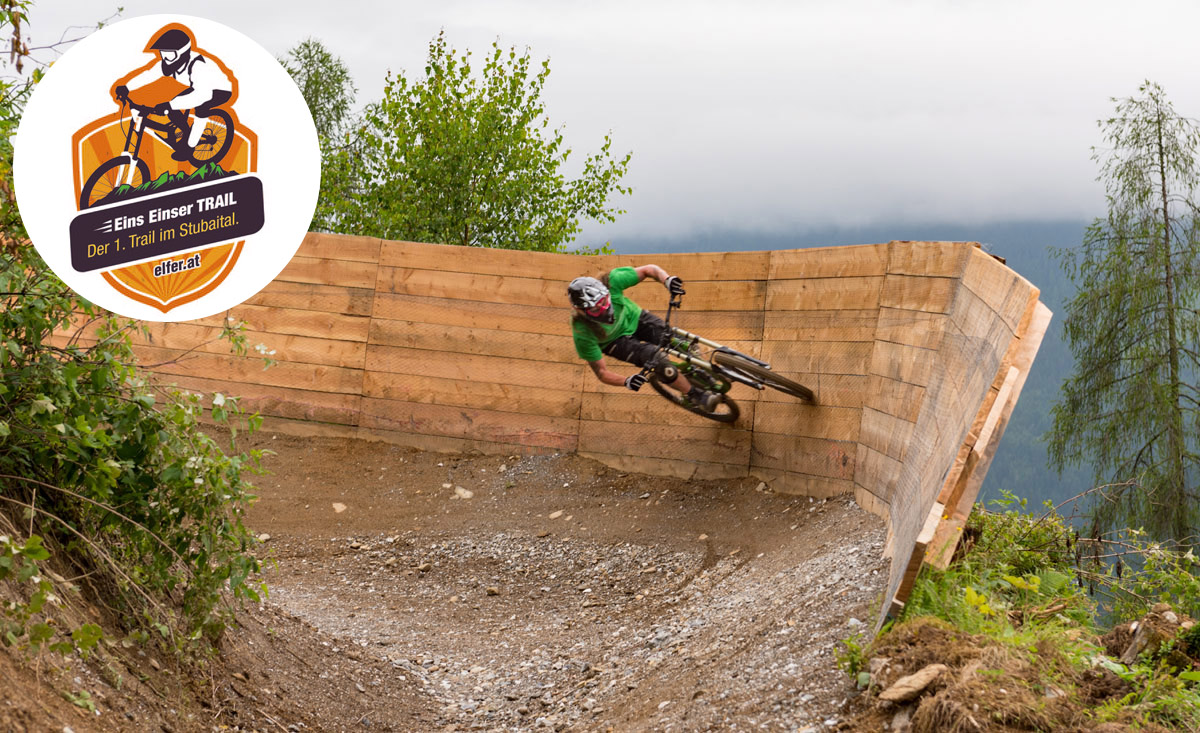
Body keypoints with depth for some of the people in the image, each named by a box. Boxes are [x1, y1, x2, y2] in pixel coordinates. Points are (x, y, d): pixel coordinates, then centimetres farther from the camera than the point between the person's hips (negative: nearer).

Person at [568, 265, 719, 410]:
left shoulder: (611, 282, -36)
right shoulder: (583, 332, -37)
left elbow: (649, 269, -20)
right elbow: (601, 371, -26)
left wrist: (667, 280, -41)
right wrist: (626, 382, -45)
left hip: (633, 318, 2)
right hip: (616, 340, -2)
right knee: (655, 357, -28)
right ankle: (695, 395, -9)